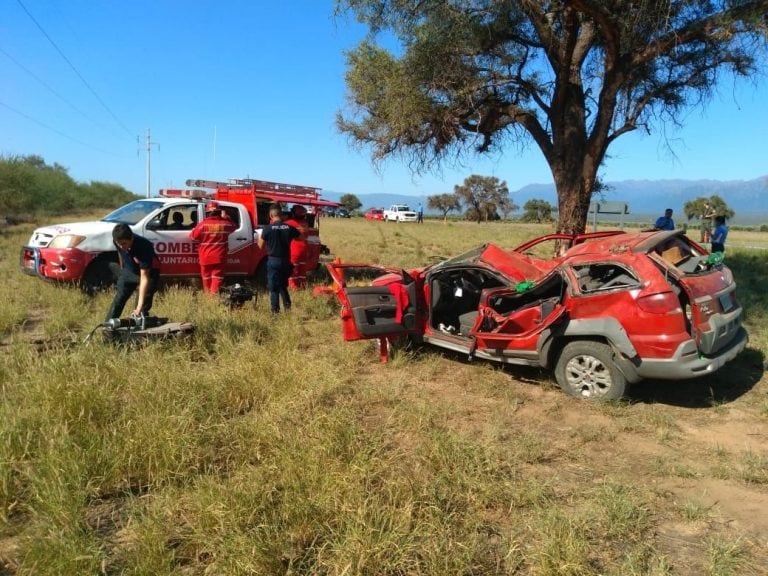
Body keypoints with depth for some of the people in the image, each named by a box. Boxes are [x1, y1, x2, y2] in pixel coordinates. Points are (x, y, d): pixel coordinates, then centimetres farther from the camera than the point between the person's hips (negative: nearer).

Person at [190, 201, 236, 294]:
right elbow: (233, 226, 20)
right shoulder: (225, 223, -2)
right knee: (216, 279, 0)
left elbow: (193, 236, 1)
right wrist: (225, 218, 25)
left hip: (205, 258, 0)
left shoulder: (203, 224, -8)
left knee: (207, 279, 13)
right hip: (219, 258, 0)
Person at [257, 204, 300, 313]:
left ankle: (275, 311, 6)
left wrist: (260, 237, 17)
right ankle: (287, 306, 15)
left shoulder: (267, 228, -11)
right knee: (283, 285, 21)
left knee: (273, 287, 5)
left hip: (273, 261, -3)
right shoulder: (289, 228, -3)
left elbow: (261, 246, -1)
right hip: (286, 261, 3)